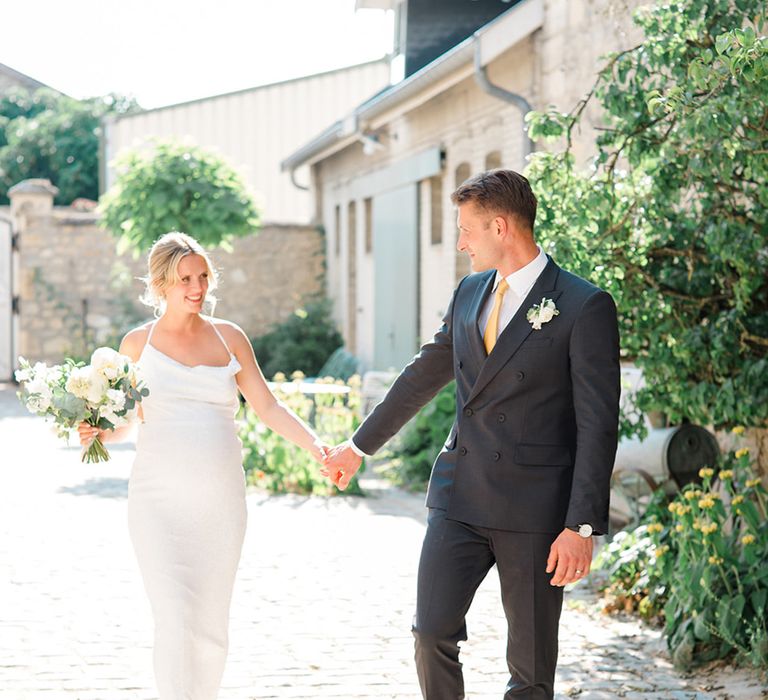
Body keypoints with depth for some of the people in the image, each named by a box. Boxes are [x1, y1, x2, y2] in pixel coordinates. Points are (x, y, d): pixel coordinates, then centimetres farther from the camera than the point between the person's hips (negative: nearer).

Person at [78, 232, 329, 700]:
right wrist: (95, 433, -8)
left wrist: (313, 443, -3)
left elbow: (268, 407, 10)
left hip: (220, 500, 2)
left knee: (212, 627, 7)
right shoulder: (138, 343, 6)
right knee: (176, 622, -14)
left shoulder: (228, 338, 9)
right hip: (160, 500, -2)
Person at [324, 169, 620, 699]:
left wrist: (582, 526, -16)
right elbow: (423, 376, 22)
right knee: (432, 634, 3)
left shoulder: (584, 307, -10)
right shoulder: (470, 293, 11)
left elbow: (597, 426, -12)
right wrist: (360, 446, 27)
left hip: (533, 508, -5)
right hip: (459, 496, 6)